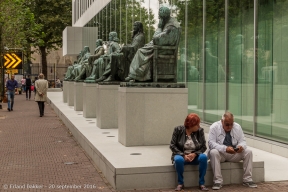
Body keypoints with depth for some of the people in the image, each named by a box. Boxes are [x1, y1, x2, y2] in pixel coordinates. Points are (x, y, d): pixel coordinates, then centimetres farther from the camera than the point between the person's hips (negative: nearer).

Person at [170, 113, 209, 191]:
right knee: (178, 160, -37)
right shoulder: (178, 130, -9)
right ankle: (180, 183, -15)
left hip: (195, 156, 2)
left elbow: (204, 147, -2)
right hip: (181, 155, -2)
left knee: (203, 157, -30)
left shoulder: (200, 130, -5)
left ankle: (201, 183, -18)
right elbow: (172, 145, -8)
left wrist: (195, 154, -21)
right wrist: (183, 155, -19)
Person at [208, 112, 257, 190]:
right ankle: (217, 181, -31)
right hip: (220, 153, -3)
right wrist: (225, 149, -34)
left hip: (235, 154, 4)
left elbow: (242, 141, 1)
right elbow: (211, 143, -19)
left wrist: (241, 146, -25)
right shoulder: (214, 127, -11)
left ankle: (247, 180, -12)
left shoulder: (237, 127, 1)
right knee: (213, 152, -36)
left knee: (248, 152, -18)